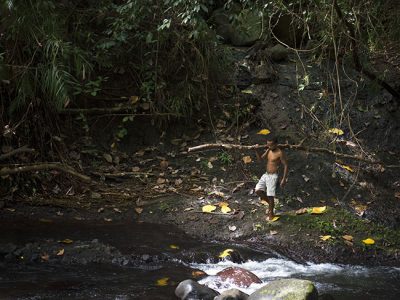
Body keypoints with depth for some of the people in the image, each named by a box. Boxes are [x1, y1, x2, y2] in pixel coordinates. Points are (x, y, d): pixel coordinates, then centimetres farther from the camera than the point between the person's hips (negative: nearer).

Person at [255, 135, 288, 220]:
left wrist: (284, 179, -16)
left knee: (270, 196, -3)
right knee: (258, 191, -2)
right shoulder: (268, 150, 6)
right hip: (266, 175, 7)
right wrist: (256, 150, -14)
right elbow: (260, 159, 4)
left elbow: (285, 165, -14)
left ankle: (271, 214, 17)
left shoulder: (280, 153, -17)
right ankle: (270, 204, 21)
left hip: (273, 176, -7)